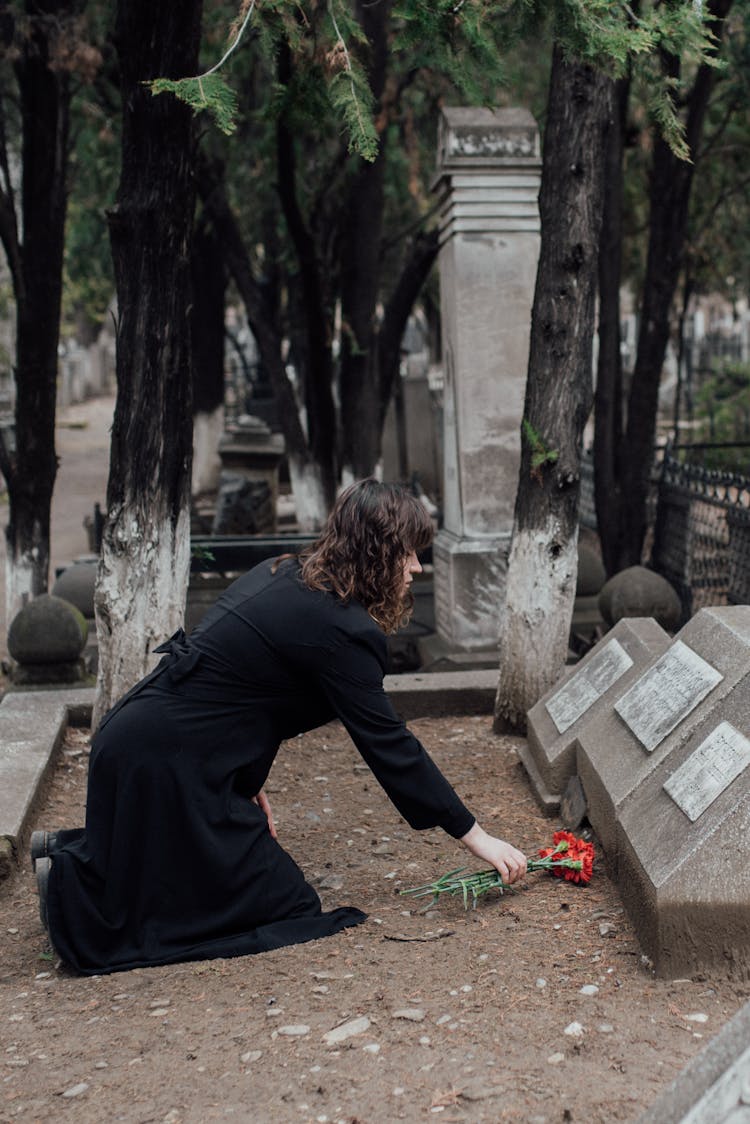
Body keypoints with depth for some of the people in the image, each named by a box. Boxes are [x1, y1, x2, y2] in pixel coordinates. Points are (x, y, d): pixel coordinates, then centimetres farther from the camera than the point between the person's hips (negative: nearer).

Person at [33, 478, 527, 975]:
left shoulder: (284, 575, 9)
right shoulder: (339, 627, -19)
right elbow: (389, 744, -16)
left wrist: (248, 781, 12)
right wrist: (475, 836, -9)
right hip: (169, 762, -10)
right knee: (282, 905, 2)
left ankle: (66, 850, 20)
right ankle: (71, 885, -3)